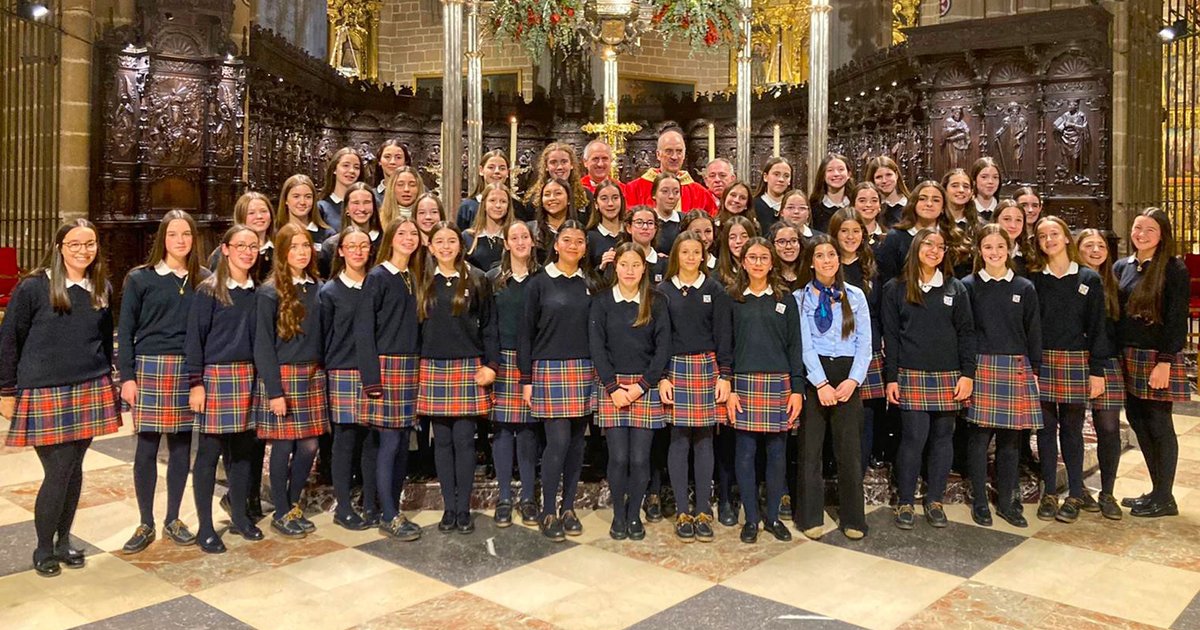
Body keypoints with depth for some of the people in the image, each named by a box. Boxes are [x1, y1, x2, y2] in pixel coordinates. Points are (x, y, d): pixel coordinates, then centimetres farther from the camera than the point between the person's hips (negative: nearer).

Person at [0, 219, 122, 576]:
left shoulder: (102, 289, 6)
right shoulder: (33, 288, -7)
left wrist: (106, 382, 16)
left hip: (90, 392, 4)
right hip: (44, 394, -4)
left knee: (74, 470, 10)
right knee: (58, 473, -4)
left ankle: (63, 541, 26)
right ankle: (43, 549, 16)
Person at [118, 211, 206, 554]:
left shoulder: (203, 280, 6)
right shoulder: (140, 278, 1)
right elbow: (125, 331, 1)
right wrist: (127, 377, -5)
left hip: (189, 371, 2)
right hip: (150, 369, -2)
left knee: (181, 446, 8)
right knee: (146, 448, 2)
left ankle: (173, 519, 21)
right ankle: (146, 524, 15)